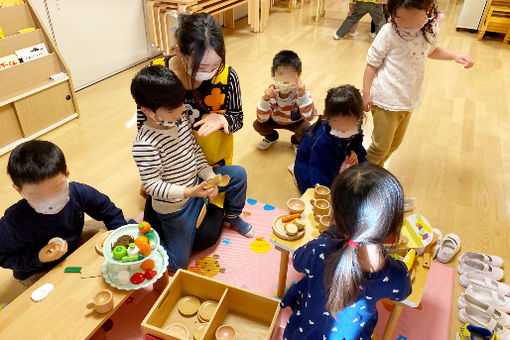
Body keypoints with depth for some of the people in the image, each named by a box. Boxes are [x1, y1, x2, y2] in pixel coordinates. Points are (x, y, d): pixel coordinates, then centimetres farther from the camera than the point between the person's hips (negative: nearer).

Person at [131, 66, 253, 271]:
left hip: (196, 183, 7)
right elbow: (152, 185, -28)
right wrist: (189, 192, -37)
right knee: (177, 262, 3)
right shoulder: (145, 145, -31)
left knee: (238, 174, 4)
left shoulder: (181, 119, -7)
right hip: (174, 205, -6)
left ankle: (232, 216, 28)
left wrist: (210, 178, -3)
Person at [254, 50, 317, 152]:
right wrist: (265, 99, -44)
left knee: (306, 128, -30)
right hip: (275, 120, 2)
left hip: (296, 121, -1)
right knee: (257, 125, -19)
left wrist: (303, 95, -51)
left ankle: (296, 141, 10)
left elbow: (309, 117, -40)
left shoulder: (301, 91, -31)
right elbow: (262, 119, -28)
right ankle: (271, 137, 18)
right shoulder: (270, 92, -26)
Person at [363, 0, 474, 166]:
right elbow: (372, 63, -10)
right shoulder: (389, 32, -19)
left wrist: (455, 56, 6)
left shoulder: (431, 31, -2)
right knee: (381, 146, 0)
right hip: (386, 101, -6)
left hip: (409, 100, 6)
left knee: (395, 143, 19)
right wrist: (366, 93, -9)